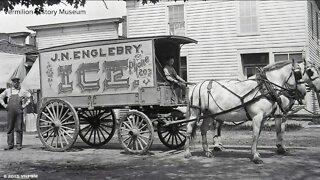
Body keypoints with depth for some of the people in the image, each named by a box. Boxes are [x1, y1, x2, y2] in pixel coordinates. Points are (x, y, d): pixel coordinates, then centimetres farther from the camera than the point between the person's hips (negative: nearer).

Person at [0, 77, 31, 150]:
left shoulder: (22, 91, 6)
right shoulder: (8, 91, 11)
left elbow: (30, 97, 12)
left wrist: (25, 105, 5)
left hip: (19, 112, -2)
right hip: (10, 112, 2)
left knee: (19, 129, -1)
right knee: (9, 128, 2)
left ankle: (19, 145, 5)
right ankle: (10, 144, 8)